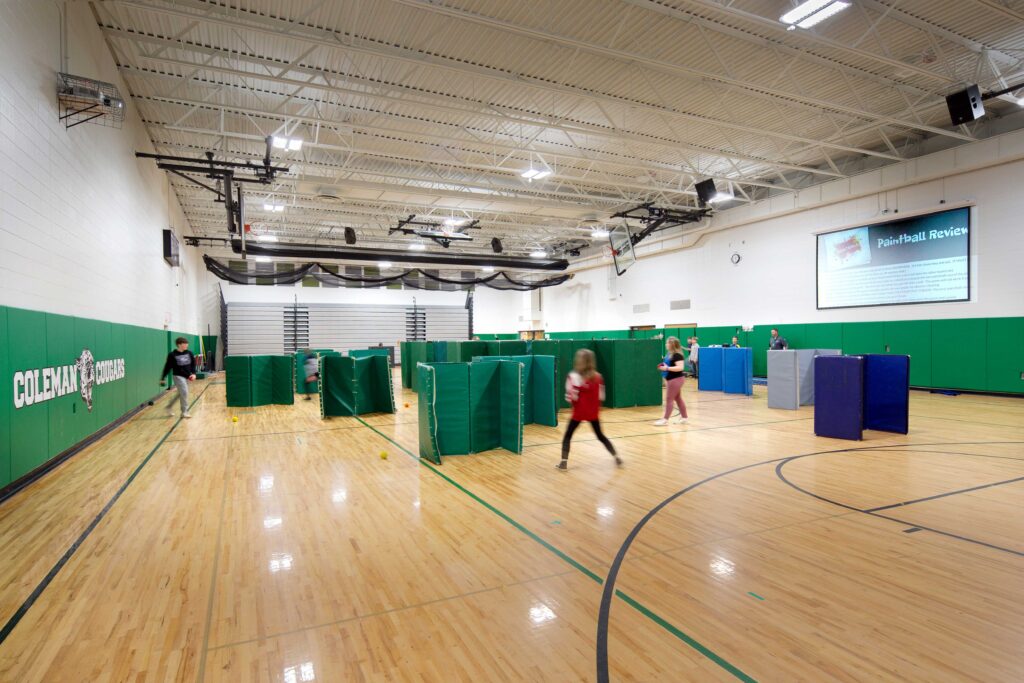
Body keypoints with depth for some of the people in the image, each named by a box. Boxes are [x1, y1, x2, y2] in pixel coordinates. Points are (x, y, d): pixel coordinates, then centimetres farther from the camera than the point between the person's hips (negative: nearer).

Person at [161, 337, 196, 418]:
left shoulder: (189, 353, 1)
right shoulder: (172, 355, -11)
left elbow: (193, 364, 7)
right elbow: (167, 367, -6)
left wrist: (193, 373, -7)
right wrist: (162, 379, -3)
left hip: (187, 377, 6)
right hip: (178, 376, -6)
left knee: (181, 394, 18)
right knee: (184, 393, -10)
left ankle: (169, 406, 39)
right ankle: (184, 412, 3)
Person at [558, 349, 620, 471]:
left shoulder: (574, 377, -16)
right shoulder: (598, 376, 0)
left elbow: (572, 397, -18)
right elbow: (601, 397, 3)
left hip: (579, 412, -4)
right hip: (593, 412, 4)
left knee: (568, 436, 8)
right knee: (600, 435, 19)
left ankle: (564, 462, 3)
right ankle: (617, 457, 18)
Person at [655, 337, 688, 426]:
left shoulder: (677, 355, -17)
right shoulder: (670, 354, 11)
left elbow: (680, 367, -26)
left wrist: (667, 368, -28)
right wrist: (663, 367, 5)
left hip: (675, 380, -10)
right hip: (671, 379, 10)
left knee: (669, 399, -7)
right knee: (678, 399, 16)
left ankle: (665, 419, -4)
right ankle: (684, 417, 25)